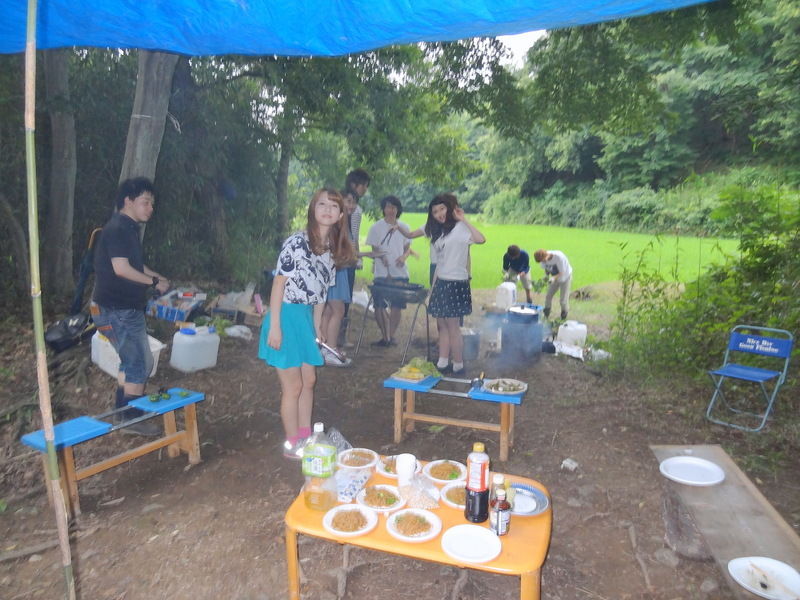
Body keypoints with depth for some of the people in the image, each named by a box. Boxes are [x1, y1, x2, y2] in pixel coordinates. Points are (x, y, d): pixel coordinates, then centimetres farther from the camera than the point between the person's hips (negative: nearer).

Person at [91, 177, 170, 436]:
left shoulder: (128, 228, 14)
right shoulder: (118, 228, -17)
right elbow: (121, 269, -24)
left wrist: (157, 277, 10)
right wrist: (155, 282, -15)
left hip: (126, 308, 10)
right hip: (117, 310, -10)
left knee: (132, 362, 19)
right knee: (139, 364, -2)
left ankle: (122, 411, 31)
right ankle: (132, 419, 9)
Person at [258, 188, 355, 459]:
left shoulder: (332, 249, 6)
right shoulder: (296, 242, -16)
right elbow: (279, 283, -15)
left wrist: (317, 325, 14)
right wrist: (274, 326, -18)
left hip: (306, 318, 8)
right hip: (286, 316, -7)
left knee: (309, 381, 16)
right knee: (293, 386, 2)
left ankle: (305, 437, 33)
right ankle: (292, 445, 19)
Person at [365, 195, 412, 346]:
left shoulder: (403, 227, 8)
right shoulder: (376, 227, 3)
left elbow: (408, 247, 14)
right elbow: (373, 249, 4)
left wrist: (404, 256, -8)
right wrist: (381, 255, -17)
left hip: (400, 272, 1)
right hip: (381, 273, -1)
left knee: (396, 306, 1)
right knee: (379, 306, -1)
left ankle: (391, 336, 14)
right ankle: (385, 337, 13)